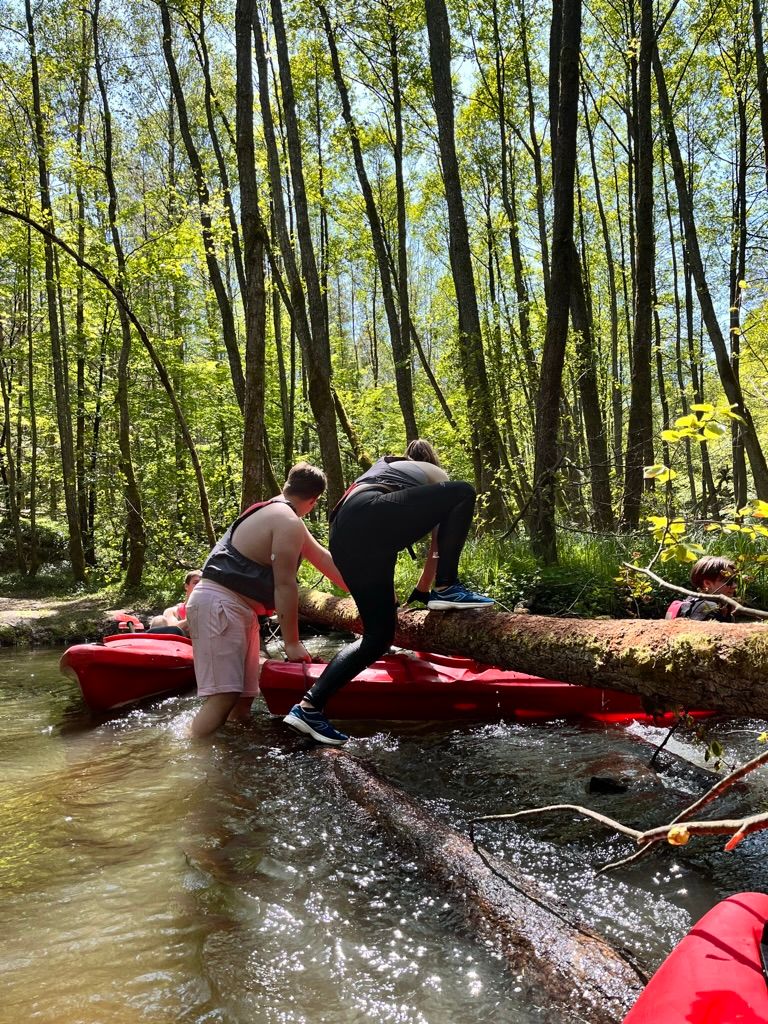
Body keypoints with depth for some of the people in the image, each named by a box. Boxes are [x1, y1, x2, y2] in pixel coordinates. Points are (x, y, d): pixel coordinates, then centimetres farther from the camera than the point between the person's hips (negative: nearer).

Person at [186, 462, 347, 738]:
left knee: (244, 696, 10)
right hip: (220, 604, -11)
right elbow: (285, 584, -15)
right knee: (223, 697, -17)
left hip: (235, 607, 11)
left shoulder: (274, 513, 20)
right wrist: (292, 643, -9)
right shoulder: (288, 522, -12)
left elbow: (322, 558, 24)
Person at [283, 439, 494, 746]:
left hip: (343, 538, 7)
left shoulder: (382, 465, 42)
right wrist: (421, 591, 38)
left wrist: (385, 593, 51)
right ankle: (446, 589, -3)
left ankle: (309, 706, 6)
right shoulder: (437, 475, 27)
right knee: (463, 493, 4)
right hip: (371, 518, -6)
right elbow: (438, 548, 28)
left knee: (378, 635, 13)